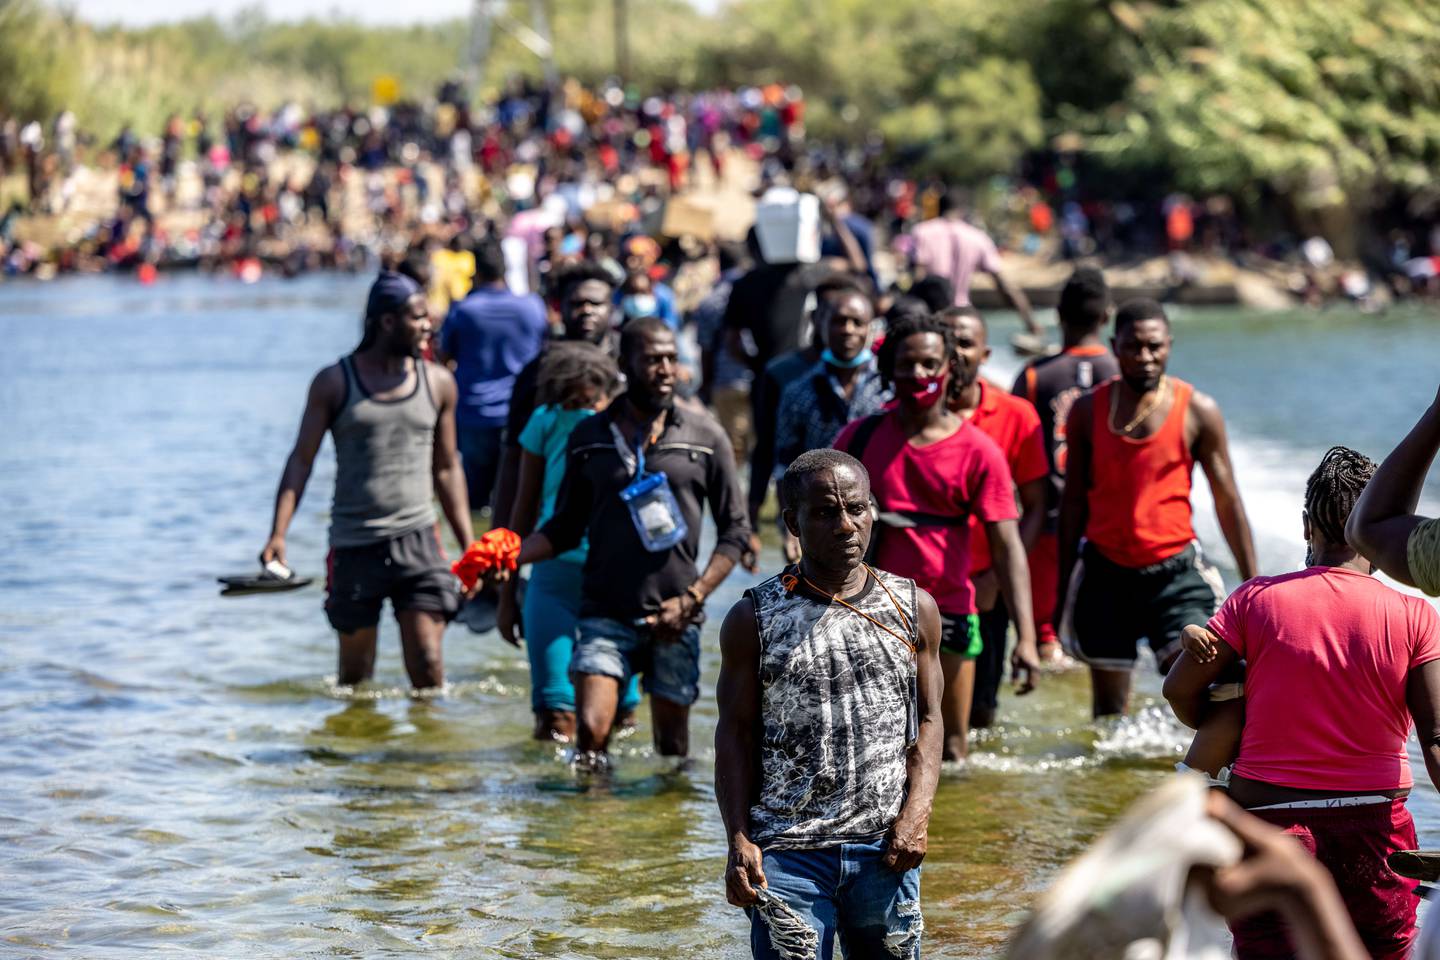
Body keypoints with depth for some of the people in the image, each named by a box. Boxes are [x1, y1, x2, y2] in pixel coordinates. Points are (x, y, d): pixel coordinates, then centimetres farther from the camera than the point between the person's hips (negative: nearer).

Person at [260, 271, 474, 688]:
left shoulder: (438, 383, 7)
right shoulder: (334, 384, 0)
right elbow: (301, 462, 0)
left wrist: (469, 545, 10)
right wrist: (278, 534, -12)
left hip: (417, 540, 1)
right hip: (354, 546, -1)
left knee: (427, 664, -10)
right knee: (355, 674, 8)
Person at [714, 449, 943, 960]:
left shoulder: (915, 609, 6)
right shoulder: (753, 619, 0)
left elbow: (927, 721, 10)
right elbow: (735, 735, 2)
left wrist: (917, 814, -4)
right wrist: (739, 841, -7)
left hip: (886, 848, 2)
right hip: (786, 853, -2)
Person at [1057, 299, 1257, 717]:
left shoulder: (1198, 411, -3)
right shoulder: (1088, 411, 3)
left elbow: (1227, 500, 2)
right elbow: (1073, 501, 9)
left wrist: (1252, 585, 1)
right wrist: (1064, 586, 8)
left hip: (1175, 572, -2)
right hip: (1106, 574, 2)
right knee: (1109, 710, 7)